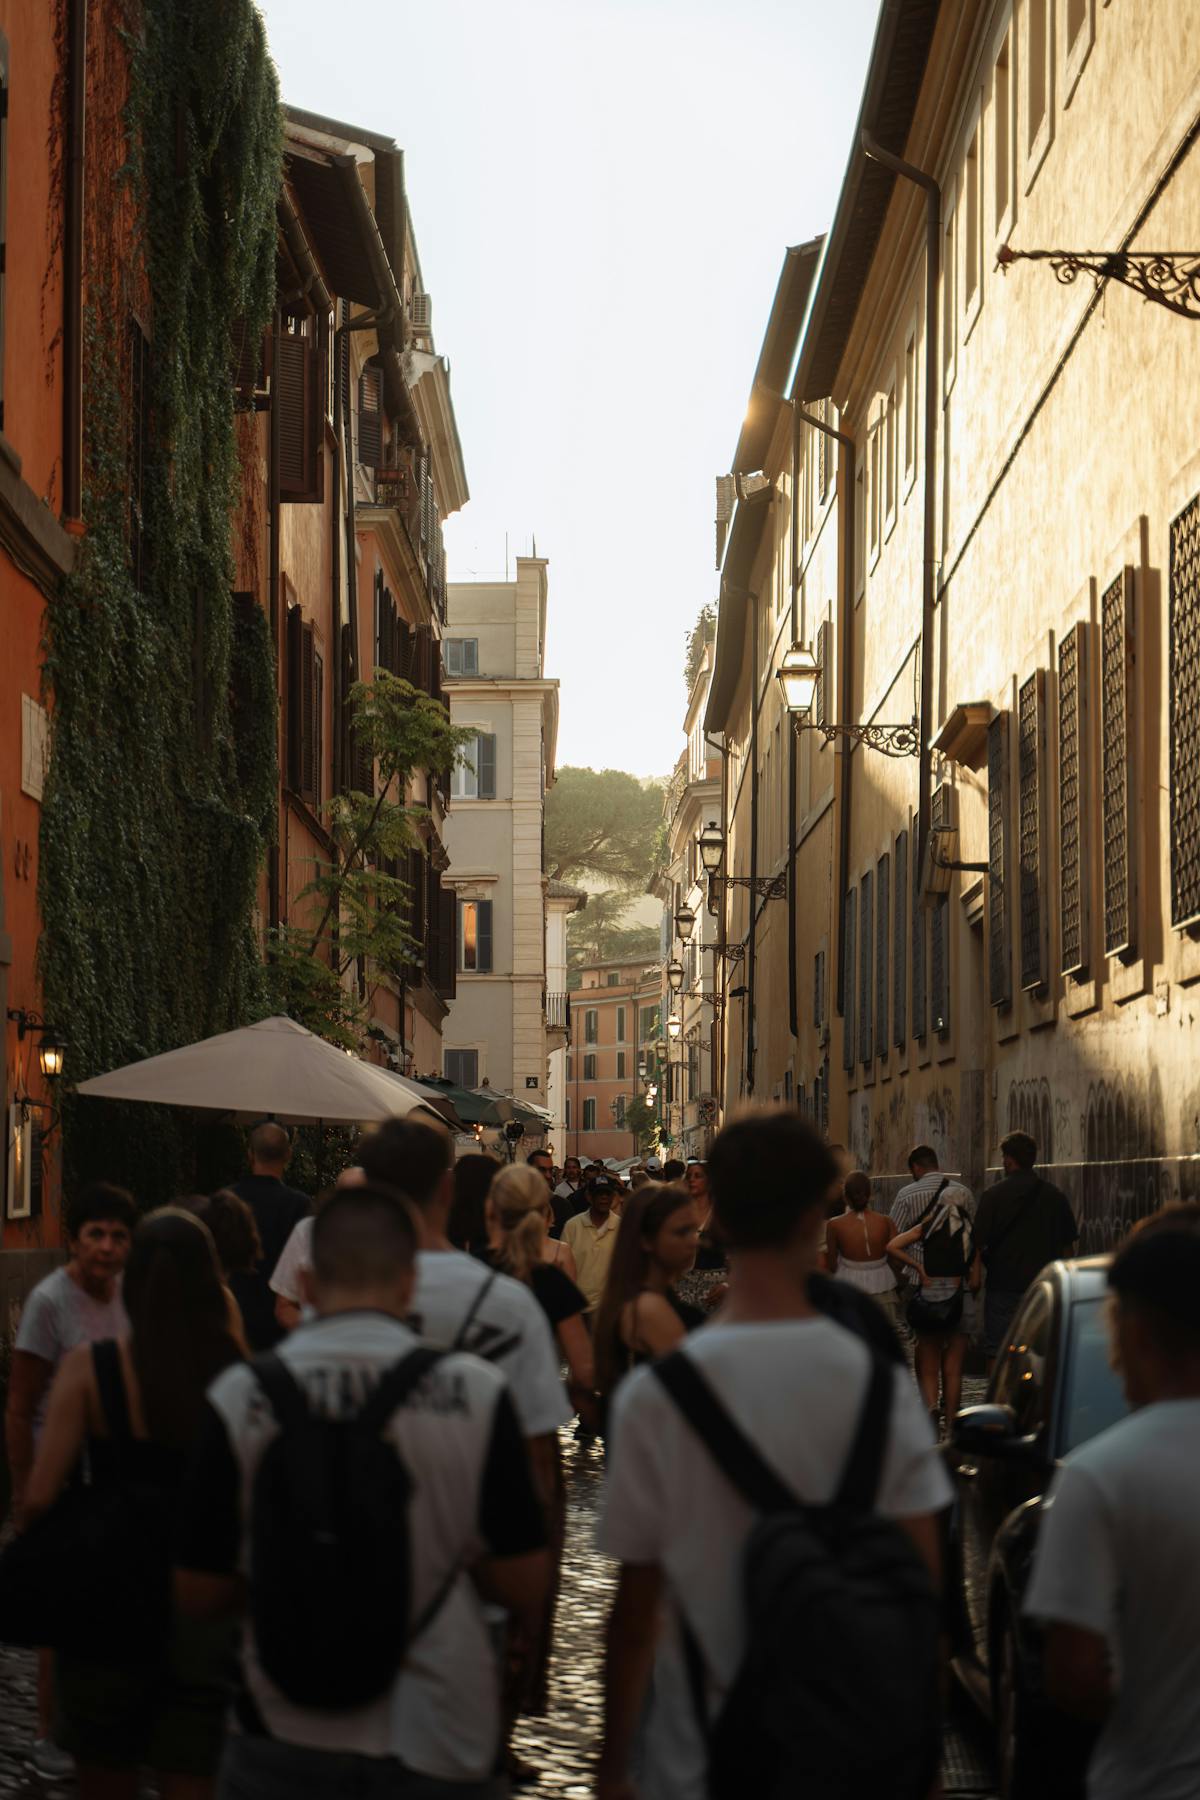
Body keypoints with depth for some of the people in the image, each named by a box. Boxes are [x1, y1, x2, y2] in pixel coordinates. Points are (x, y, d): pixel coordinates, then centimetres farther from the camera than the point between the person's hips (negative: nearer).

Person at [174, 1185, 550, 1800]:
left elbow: (198, 1597, -2)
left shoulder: (240, 1396, -8)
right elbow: (525, 1589, -7)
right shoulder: (477, 1391, -10)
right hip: (437, 1748, 0)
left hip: (286, 1741, 0)